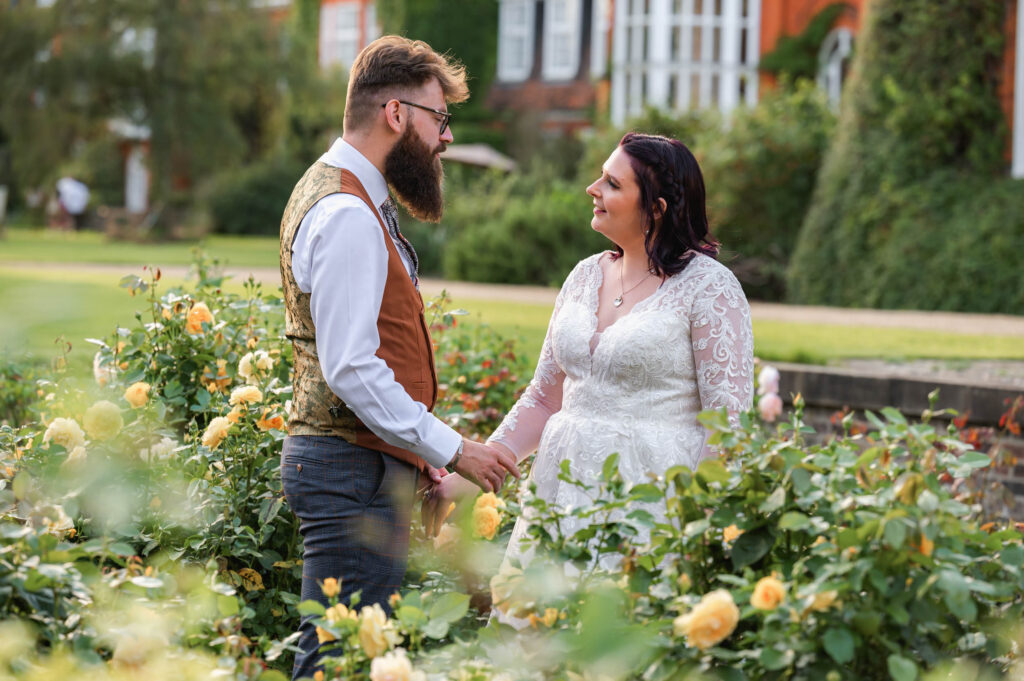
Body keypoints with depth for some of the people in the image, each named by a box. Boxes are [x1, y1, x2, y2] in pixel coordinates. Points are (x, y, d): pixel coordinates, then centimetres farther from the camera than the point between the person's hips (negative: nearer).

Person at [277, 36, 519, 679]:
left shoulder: (353, 198, 18)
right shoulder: (347, 216, -16)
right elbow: (351, 370, -22)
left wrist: (419, 456, 20)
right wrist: (450, 449, -16)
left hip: (372, 464, 11)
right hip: (354, 472, -11)